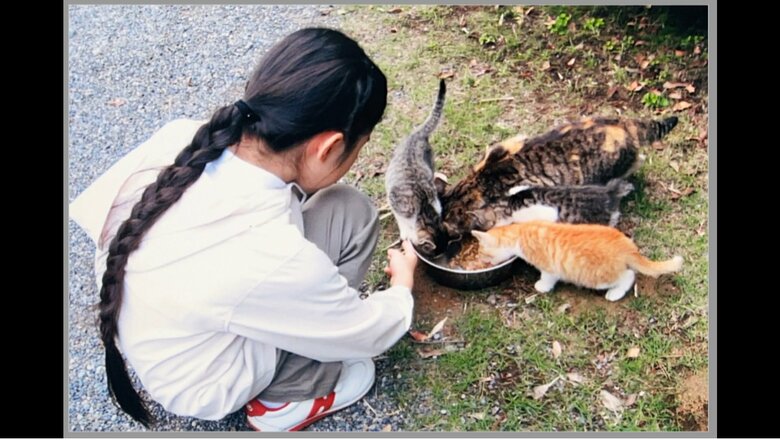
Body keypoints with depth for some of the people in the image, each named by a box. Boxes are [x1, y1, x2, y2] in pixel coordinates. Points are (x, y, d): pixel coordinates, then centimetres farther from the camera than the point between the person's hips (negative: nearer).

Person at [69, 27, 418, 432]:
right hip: (204, 386, -5)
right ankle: (280, 401, 9)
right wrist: (401, 287, 6)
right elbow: (367, 334, -19)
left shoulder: (180, 137, -23)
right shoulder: (271, 260, -39)